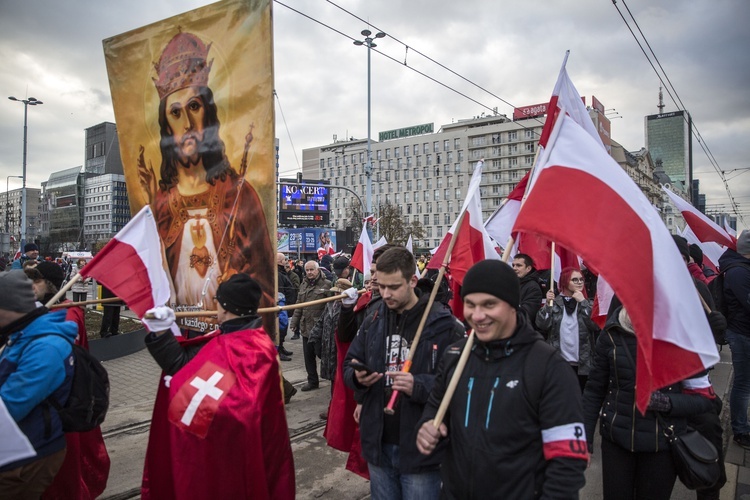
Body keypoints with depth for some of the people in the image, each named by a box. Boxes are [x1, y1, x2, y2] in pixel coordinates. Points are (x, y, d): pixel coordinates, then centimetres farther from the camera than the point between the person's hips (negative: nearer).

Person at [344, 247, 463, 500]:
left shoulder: (443, 325, -13)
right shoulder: (373, 320, 5)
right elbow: (349, 364, 10)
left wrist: (419, 386, -31)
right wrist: (357, 377, -12)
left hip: (420, 447, -5)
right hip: (378, 444, 5)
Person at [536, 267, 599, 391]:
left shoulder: (588, 303, 7)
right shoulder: (554, 302, 5)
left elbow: (596, 324, -10)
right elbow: (542, 325, -6)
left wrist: (583, 302, -10)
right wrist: (548, 304, -14)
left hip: (582, 363, 1)